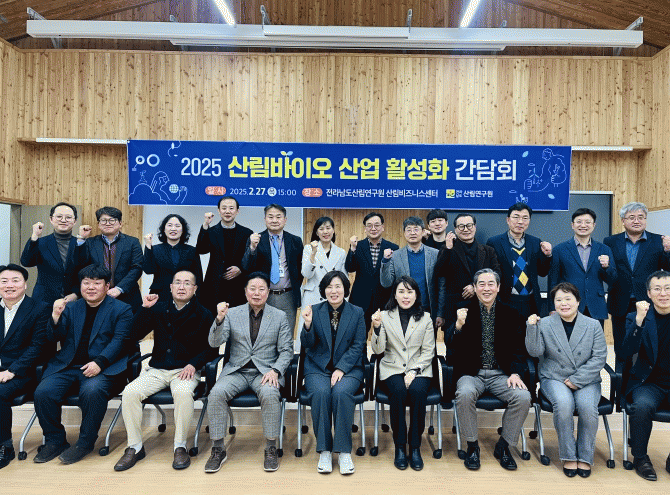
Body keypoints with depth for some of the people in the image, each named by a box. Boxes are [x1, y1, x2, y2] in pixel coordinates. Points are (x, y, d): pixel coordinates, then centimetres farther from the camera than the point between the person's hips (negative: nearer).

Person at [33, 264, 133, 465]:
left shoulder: (121, 310, 6)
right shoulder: (70, 308, 19)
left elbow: (119, 340, -5)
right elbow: (52, 338, 11)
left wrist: (99, 362, -20)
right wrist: (56, 316, -8)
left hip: (102, 368, -4)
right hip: (67, 366, 5)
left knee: (92, 391, -33)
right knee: (43, 392, -20)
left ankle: (85, 443, -12)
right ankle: (55, 441, 2)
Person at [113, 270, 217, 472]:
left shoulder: (203, 315, 2)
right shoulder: (159, 308, 10)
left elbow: (211, 349, 2)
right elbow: (137, 334, 3)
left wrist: (193, 364, -13)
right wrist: (145, 309, -7)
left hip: (185, 370, -3)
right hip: (156, 369, 3)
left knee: (183, 393, -35)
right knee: (130, 392, -22)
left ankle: (180, 447, -17)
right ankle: (135, 447, -6)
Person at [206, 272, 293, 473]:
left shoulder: (280, 316, 7)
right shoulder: (232, 314, 7)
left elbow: (286, 350, 5)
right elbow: (214, 342, -2)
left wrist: (275, 370, -13)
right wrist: (219, 319, -20)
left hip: (265, 371, -1)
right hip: (236, 371, 2)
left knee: (269, 394, -32)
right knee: (216, 393, -26)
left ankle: (271, 449, -14)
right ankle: (218, 449, -9)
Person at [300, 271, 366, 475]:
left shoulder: (357, 312, 6)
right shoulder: (315, 311, 6)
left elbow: (358, 345, 0)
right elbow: (307, 344, 3)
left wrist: (341, 369, -13)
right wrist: (307, 324, -17)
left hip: (348, 368, 0)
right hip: (318, 368, 1)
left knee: (341, 392, -31)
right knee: (320, 393, -29)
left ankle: (344, 451, -18)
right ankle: (324, 451, -17)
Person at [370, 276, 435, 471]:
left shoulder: (425, 318, 6)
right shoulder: (385, 316, 5)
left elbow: (428, 352, 4)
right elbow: (378, 350, -1)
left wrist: (414, 371, -12)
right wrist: (377, 327, -18)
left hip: (419, 368, 1)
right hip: (392, 368, 0)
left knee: (418, 391, -30)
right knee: (398, 391, -31)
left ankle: (415, 446, -15)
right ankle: (399, 446, -14)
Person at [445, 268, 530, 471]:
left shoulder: (510, 314, 8)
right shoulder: (464, 311, 2)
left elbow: (519, 348, 8)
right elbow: (449, 343, -7)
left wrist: (515, 373, -9)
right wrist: (459, 325, -27)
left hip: (501, 374, 2)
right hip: (472, 373, -2)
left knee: (523, 397, -24)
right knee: (465, 394, -32)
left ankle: (503, 446, 0)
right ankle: (472, 446, -8)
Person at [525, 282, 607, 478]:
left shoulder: (593, 325, 3)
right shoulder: (545, 324, 1)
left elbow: (599, 358, -2)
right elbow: (535, 352, -6)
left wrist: (576, 380, -11)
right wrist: (531, 328, -21)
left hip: (586, 380, 1)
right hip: (554, 379, -1)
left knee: (588, 407, -28)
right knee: (564, 403, -30)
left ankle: (585, 457, -6)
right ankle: (568, 456, -12)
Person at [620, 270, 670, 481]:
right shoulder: (637, 318, 1)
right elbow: (625, 354, -13)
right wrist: (639, 320, -22)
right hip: (649, 382, -1)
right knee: (643, 406, -31)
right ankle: (640, 458, -6)